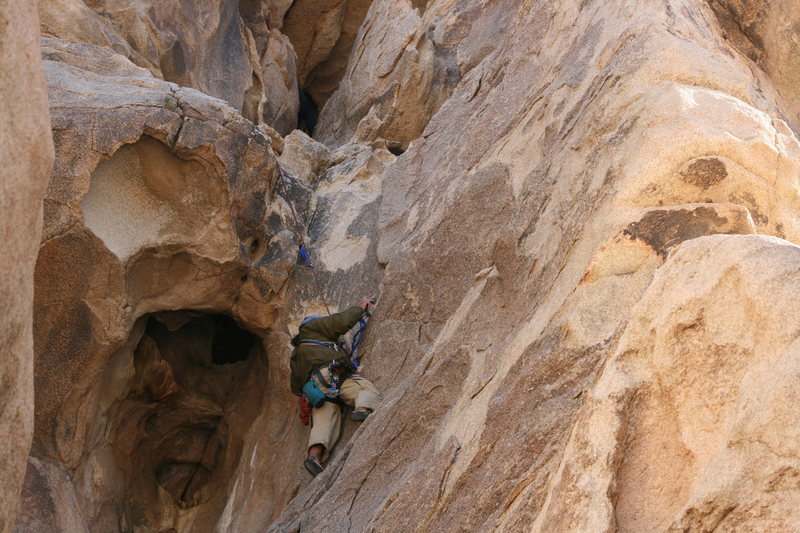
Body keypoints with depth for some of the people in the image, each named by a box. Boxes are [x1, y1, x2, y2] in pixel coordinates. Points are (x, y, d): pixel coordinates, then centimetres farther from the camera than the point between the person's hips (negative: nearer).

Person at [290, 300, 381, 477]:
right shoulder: (311, 327, 24)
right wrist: (360, 308, 27)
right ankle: (363, 408, -49)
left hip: (313, 387, 6)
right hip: (332, 373, -6)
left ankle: (314, 455, -34)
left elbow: (296, 387, 37)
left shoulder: (296, 354, 41)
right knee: (368, 390, -17)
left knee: (324, 423, -10)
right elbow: (342, 321, 13)